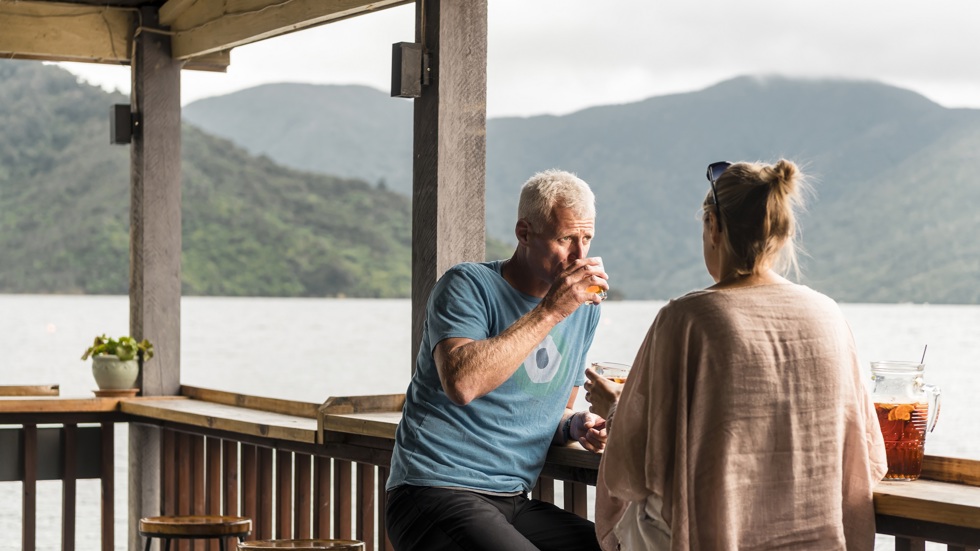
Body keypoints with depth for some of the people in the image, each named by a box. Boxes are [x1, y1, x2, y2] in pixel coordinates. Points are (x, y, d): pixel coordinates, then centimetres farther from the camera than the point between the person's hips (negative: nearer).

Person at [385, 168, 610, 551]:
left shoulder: (584, 308, 15)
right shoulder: (468, 286, -6)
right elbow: (461, 382, -26)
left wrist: (576, 425, 2)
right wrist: (550, 311, -21)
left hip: (514, 504, 7)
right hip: (435, 490, -7)